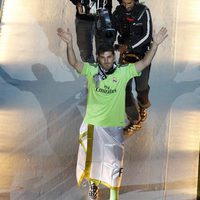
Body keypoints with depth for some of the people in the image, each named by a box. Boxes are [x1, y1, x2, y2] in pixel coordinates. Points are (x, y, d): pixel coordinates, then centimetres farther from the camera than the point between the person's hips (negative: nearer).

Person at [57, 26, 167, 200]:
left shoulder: (123, 72, -9)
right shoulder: (91, 70, -8)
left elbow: (145, 63, -14)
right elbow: (74, 62, -20)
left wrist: (155, 44, -26)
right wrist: (70, 43, -35)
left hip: (114, 126, 0)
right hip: (92, 124, 1)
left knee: (114, 161, 12)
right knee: (92, 158, 18)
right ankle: (94, 183, 46)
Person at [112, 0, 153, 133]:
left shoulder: (143, 12, -14)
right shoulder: (118, 12, -4)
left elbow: (147, 35, -18)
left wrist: (128, 46, -21)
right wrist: (117, 46, -9)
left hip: (141, 54, -3)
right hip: (125, 54, 3)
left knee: (141, 87, 9)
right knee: (125, 88, -3)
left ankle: (143, 107, 42)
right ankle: (135, 120, 8)